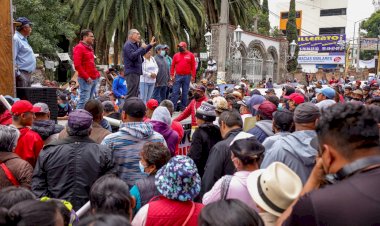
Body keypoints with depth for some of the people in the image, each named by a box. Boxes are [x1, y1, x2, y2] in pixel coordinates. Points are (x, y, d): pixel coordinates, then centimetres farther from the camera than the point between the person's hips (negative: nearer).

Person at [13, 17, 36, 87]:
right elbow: (12, 58, -20)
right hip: (21, 74, -10)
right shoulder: (16, 39, -14)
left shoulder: (24, 39, 18)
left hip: (28, 73, 11)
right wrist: (17, 74, -20)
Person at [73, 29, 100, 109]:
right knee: (84, 100, -11)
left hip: (94, 79, 9)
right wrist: (87, 77, -17)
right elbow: (77, 65, -15)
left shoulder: (89, 48, 20)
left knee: (90, 100, 10)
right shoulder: (79, 48, -7)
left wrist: (97, 73, 14)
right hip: (86, 79, -9)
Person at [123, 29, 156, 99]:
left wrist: (150, 45, 32)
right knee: (131, 94, -14)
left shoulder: (135, 44, 20)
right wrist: (142, 48, -19)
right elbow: (132, 56, -25)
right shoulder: (128, 45, -11)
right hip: (131, 72, -10)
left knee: (135, 94, 14)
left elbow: (141, 53, 34)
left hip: (136, 72, 10)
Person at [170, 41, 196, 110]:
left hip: (187, 76, -1)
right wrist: (172, 75, -2)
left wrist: (193, 76, -6)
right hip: (177, 76, 1)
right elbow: (173, 66, 7)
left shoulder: (190, 55, 3)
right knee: (175, 92, -1)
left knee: (185, 93, 6)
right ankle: (173, 107, 2)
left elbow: (193, 66, 0)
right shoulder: (176, 55, 8)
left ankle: (184, 107, 15)